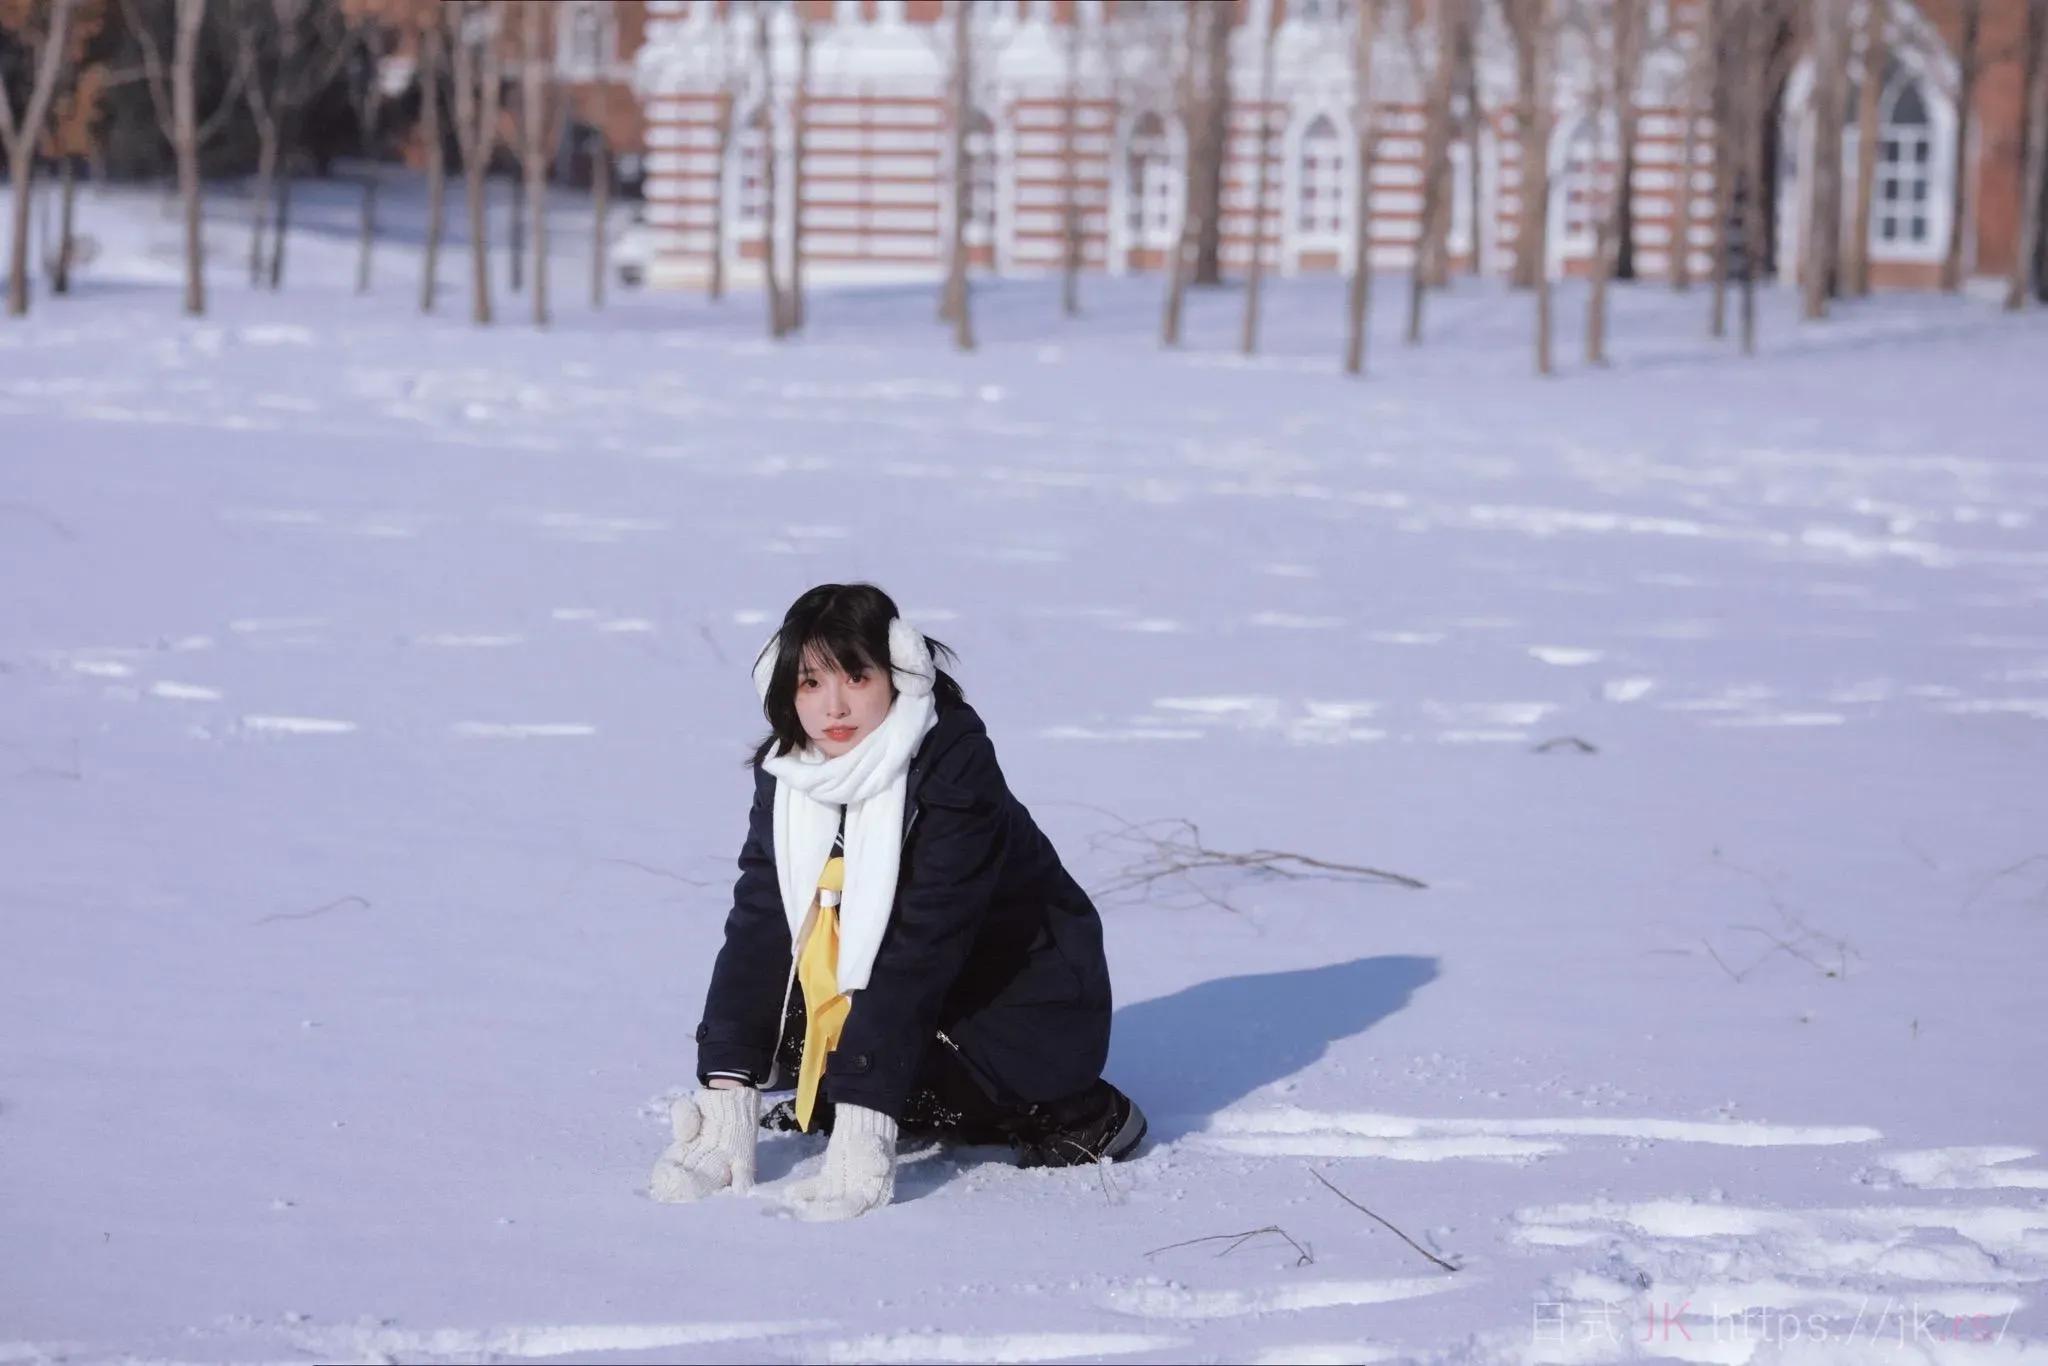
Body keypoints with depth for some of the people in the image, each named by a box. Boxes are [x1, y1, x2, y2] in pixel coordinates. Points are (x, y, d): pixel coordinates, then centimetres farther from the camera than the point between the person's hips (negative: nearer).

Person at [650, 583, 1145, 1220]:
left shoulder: (955, 768, -26)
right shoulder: (787, 774, -7)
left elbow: (921, 949, -32)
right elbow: (757, 927, -12)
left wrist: (862, 1130, -38)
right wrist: (726, 1098, -24)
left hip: (1035, 1018, -6)